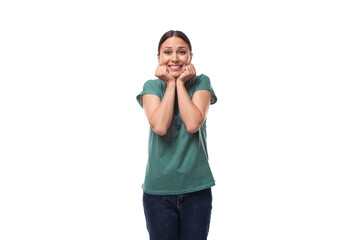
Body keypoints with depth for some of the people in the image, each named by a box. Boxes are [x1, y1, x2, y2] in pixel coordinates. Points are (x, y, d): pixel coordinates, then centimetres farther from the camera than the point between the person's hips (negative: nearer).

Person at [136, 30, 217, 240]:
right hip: (158, 188, 0)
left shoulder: (201, 82, 0)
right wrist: (170, 83, -10)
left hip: (197, 187, 0)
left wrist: (180, 82, -9)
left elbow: (193, 124, -17)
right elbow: (159, 126, -17)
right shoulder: (152, 86, 1)